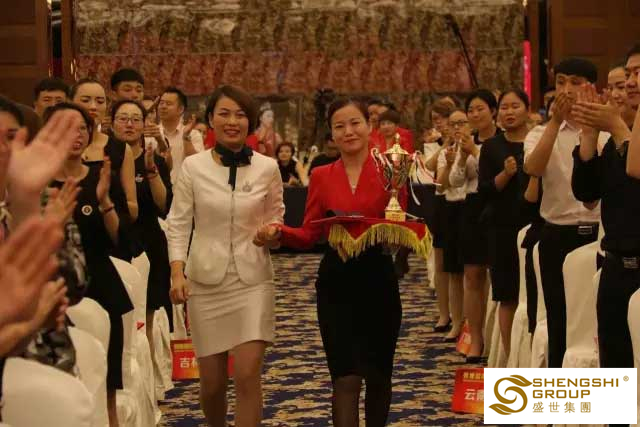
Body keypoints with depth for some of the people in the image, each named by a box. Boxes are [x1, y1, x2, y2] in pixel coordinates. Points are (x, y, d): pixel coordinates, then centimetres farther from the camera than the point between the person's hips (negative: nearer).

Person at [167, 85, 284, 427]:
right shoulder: (193, 166, -3)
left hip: (252, 280, 0)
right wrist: (177, 272, -13)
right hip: (205, 280, 0)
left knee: (247, 375, -12)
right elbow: (178, 223, -1)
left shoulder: (267, 167, -1)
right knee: (212, 382, 7)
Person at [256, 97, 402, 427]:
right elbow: (309, 235, 4)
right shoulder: (322, 176, 5)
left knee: (378, 376, 14)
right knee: (346, 378, -5)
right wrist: (278, 233, -13)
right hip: (336, 282, 0)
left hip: (378, 280, 0)